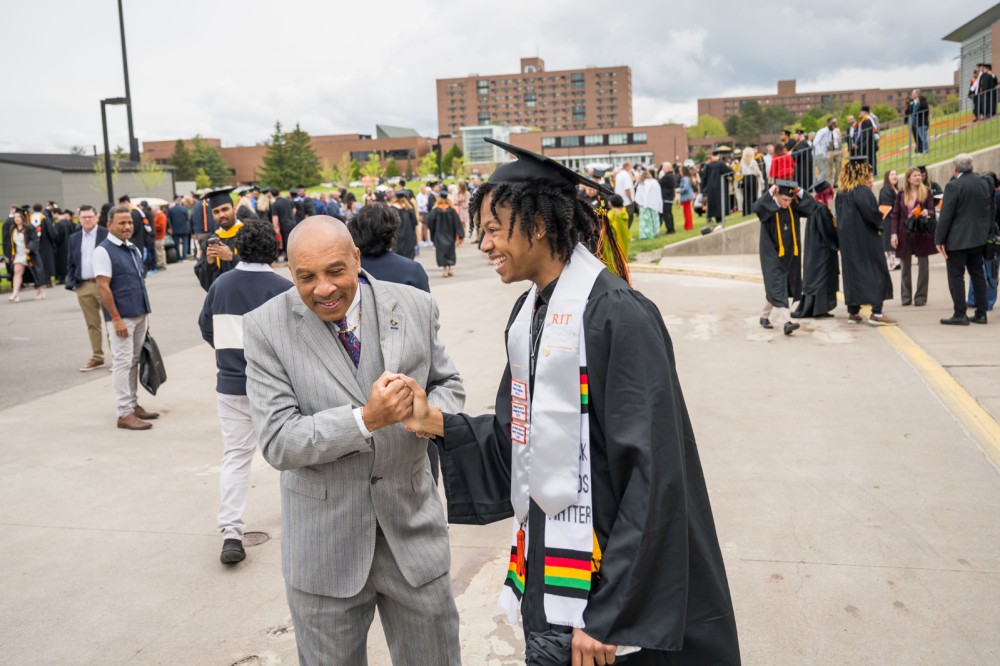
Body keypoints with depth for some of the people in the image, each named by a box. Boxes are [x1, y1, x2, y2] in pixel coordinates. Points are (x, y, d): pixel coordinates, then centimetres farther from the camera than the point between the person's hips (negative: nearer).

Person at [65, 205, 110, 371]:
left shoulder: (107, 235, -3)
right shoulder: (74, 239, 12)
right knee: (92, 324, 10)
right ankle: (97, 357, 18)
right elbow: (71, 264, 16)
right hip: (83, 287, 5)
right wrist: (72, 283, 4)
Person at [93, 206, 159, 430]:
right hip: (122, 317, -7)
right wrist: (116, 318, -18)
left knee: (134, 362, 14)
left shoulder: (134, 249, 14)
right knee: (123, 363, -5)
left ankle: (133, 405, 23)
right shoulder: (103, 251, -10)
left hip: (140, 315, 8)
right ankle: (124, 413, -1)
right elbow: (103, 287, -15)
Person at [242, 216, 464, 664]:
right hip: (325, 541, -1)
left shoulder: (415, 307, -4)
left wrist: (432, 413, -15)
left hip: (413, 528, 2)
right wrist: (365, 420, -28)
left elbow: (447, 383, 8)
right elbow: (277, 442, -15)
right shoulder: (267, 328, -11)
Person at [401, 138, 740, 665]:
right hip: (543, 560, 7)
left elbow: (653, 477, -21)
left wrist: (608, 615, -21)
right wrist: (436, 422, -5)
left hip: (608, 572, -7)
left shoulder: (616, 315, -19)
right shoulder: (528, 312, 6)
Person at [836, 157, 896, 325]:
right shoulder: (862, 191, -16)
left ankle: (853, 312, 15)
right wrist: (879, 224, -4)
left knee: (852, 273, 13)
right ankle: (876, 313, -7)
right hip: (865, 239, -8)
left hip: (847, 241, 8)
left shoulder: (841, 193, 8)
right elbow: (871, 212, -25)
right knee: (876, 273, -2)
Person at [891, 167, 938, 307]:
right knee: (905, 266, 6)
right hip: (905, 233, 1)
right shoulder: (901, 194, 6)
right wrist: (894, 233, -3)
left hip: (922, 233, -1)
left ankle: (921, 297, 8)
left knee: (923, 265, 1)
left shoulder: (926, 192, 3)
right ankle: (906, 297, 14)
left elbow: (933, 211, 1)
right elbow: (895, 215, 6)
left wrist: (927, 212, -23)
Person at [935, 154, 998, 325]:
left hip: (957, 239, -7)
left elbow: (945, 215, -16)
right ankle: (981, 313, 16)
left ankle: (960, 315, -3)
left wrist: (939, 240, -11)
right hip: (978, 238, 7)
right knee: (978, 274, 13)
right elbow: (992, 209, 12)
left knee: (956, 276, -1)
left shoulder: (953, 186, -15)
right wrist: (988, 232, 19)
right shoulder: (985, 183, 6)